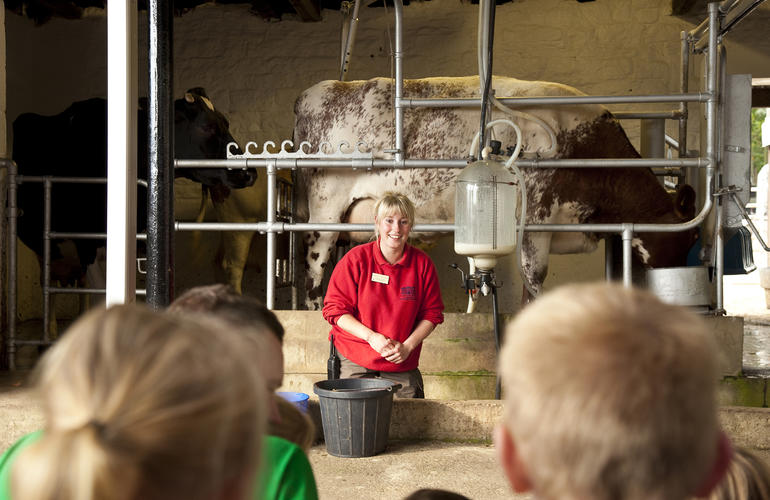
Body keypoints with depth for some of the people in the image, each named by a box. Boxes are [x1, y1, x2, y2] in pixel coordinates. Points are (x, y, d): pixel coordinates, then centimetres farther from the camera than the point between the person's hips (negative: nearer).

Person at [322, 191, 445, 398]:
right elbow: (334, 309, -6)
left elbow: (431, 313, 5)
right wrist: (371, 337, -17)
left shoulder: (422, 264, 0)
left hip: (402, 363, 2)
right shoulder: (355, 259, -7)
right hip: (354, 361, -2)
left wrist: (408, 346, -9)